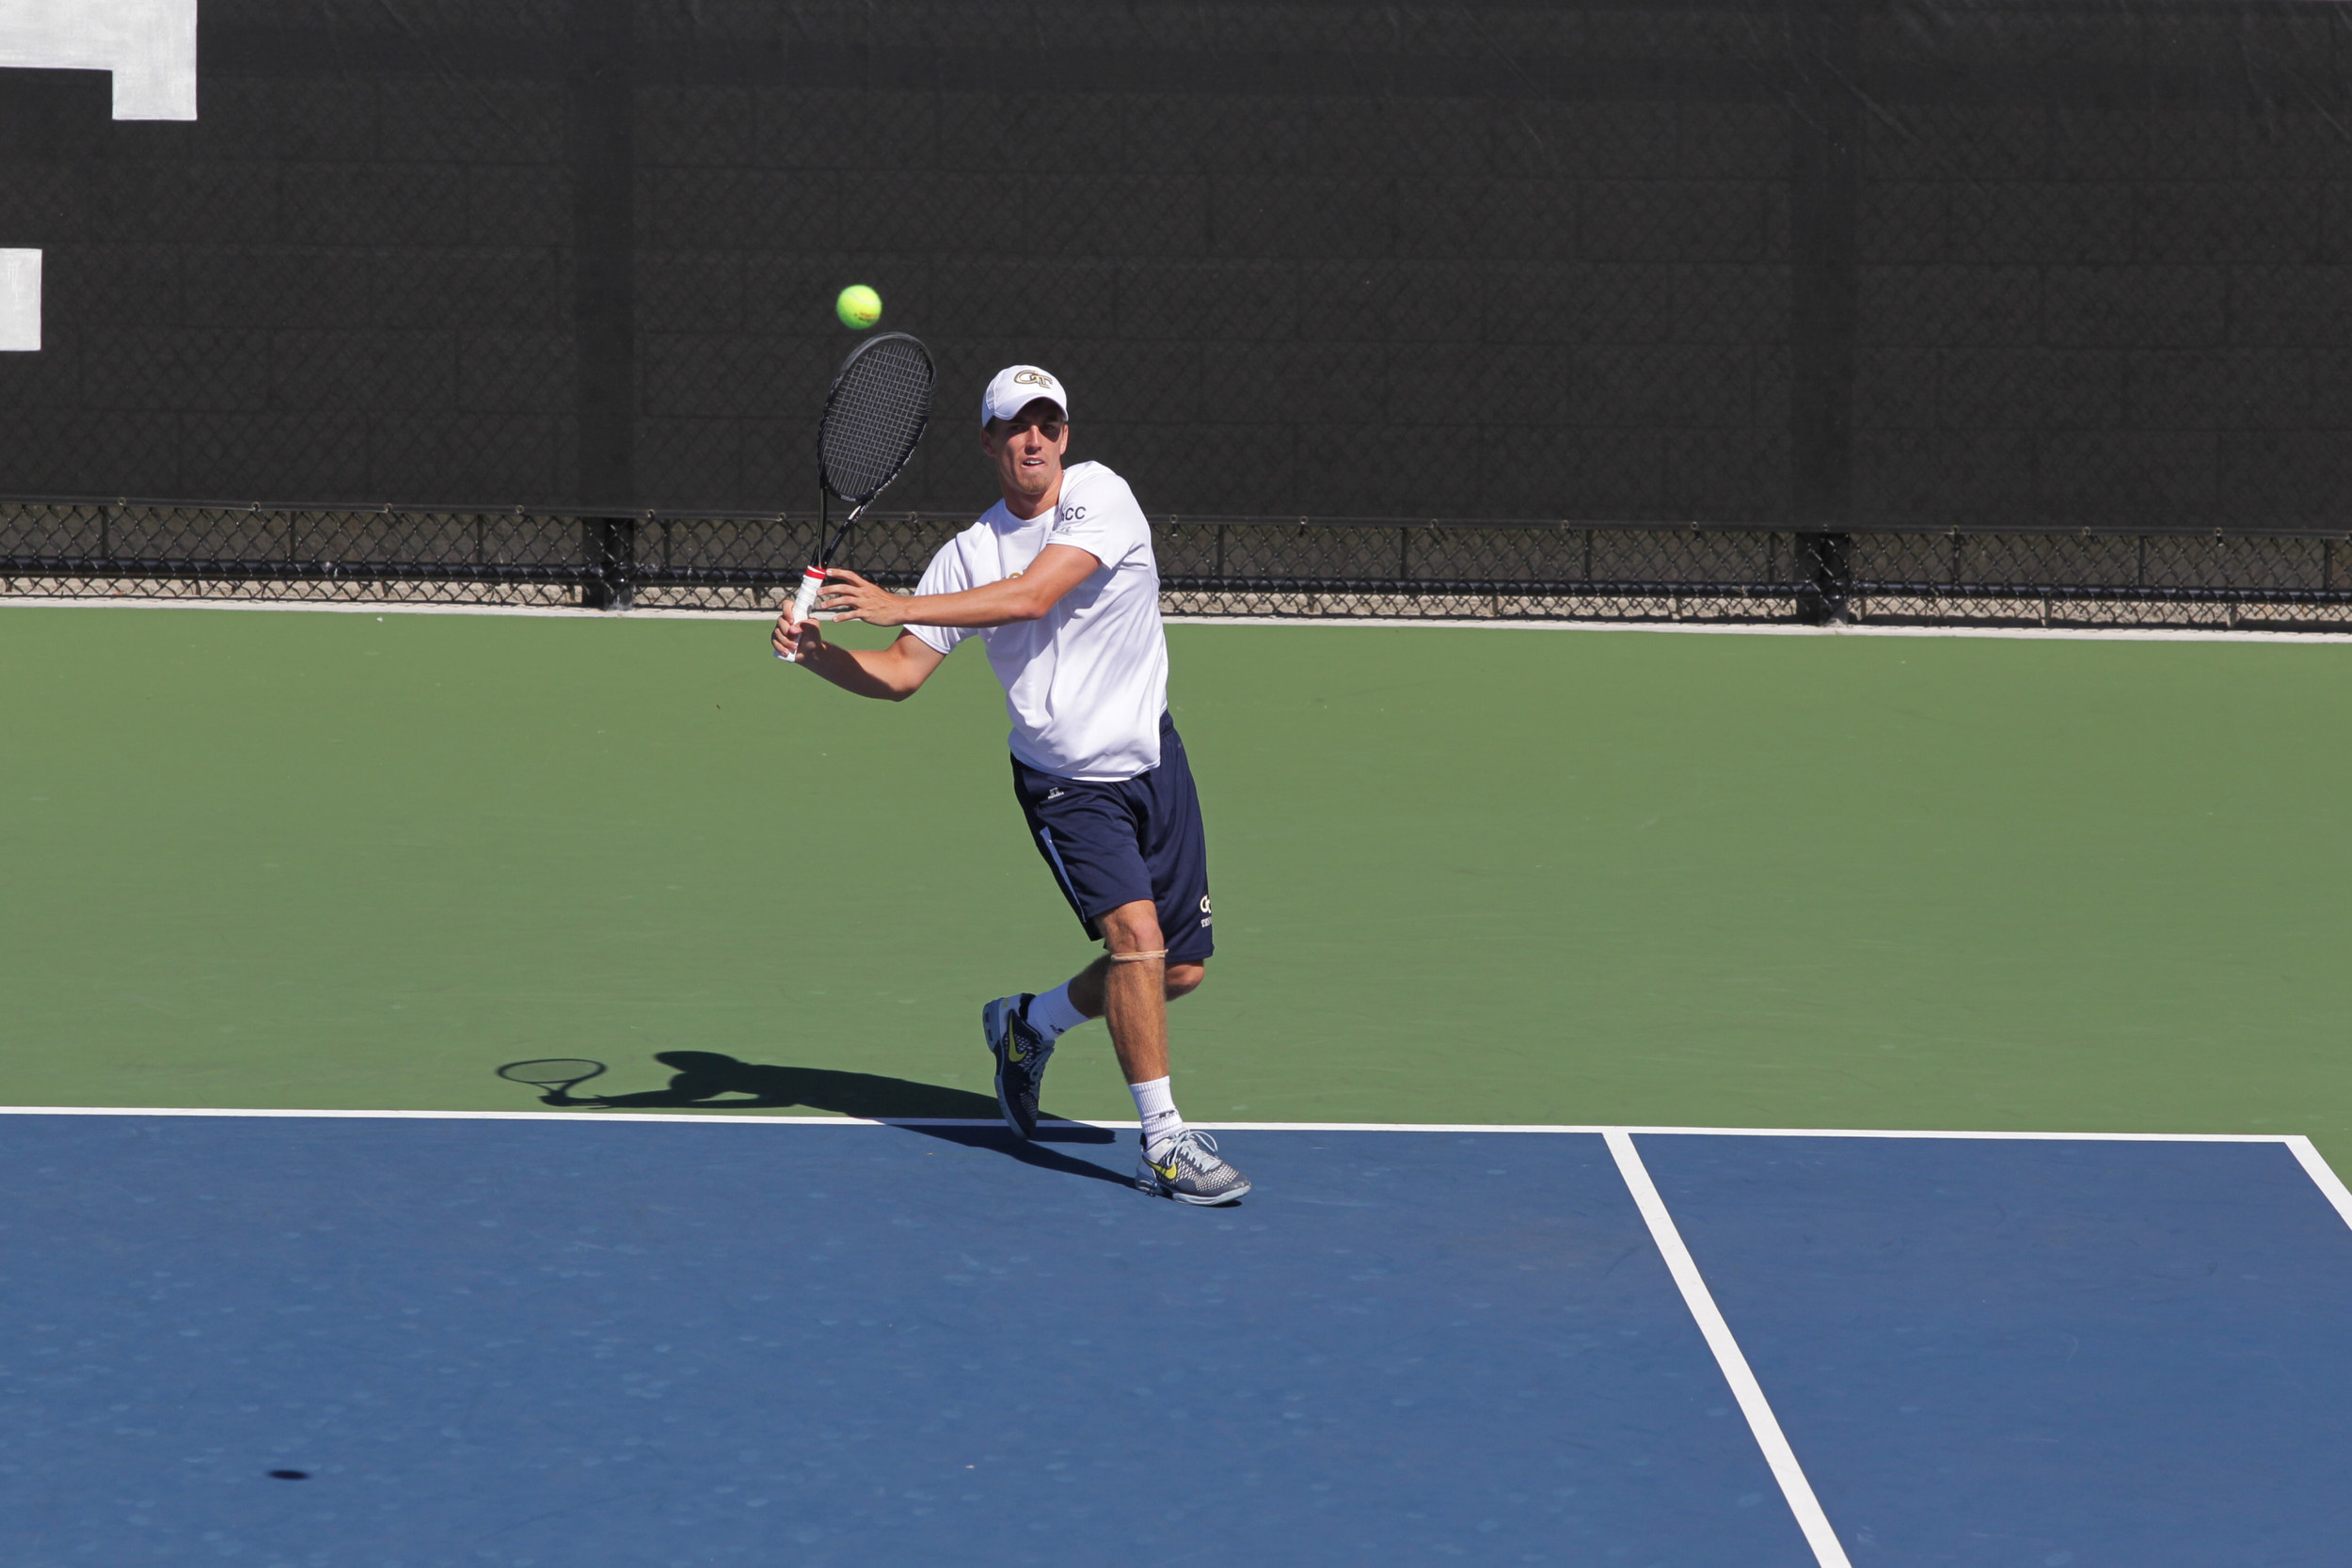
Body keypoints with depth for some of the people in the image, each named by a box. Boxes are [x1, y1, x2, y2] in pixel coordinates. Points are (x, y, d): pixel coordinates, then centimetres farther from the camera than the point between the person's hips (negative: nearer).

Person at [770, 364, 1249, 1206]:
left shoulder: (1100, 497, -11)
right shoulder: (968, 553, -2)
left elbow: (1032, 595, -25)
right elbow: (900, 674, 0)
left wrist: (898, 606, -30)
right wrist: (818, 654, -19)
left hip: (1150, 762, 1)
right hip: (1066, 782, -1)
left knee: (1179, 970, 8)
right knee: (1136, 931, -22)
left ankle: (1030, 1022, 34)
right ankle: (1163, 1141, -15)